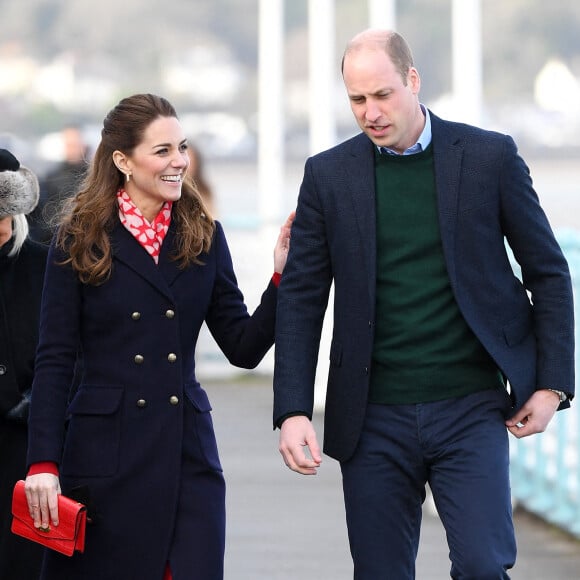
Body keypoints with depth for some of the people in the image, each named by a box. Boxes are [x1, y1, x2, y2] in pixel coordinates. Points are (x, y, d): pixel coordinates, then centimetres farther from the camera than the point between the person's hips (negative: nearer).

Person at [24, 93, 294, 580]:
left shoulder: (203, 237, 9)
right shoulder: (80, 242, 0)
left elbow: (244, 348, 8)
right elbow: (54, 361, -2)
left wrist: (283, 275, -6)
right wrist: (43, 463, -9)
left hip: (187, 451, 2)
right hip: (105, 454, -2)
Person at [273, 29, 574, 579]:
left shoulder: (490, 157, 0)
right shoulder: (328, 174, 3)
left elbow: (548, 273, 6)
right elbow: (301, 299, 4)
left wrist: (552, 385, -1)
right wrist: (293, 411, -6)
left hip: (470, 406, -2)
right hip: (375, 416, 2)